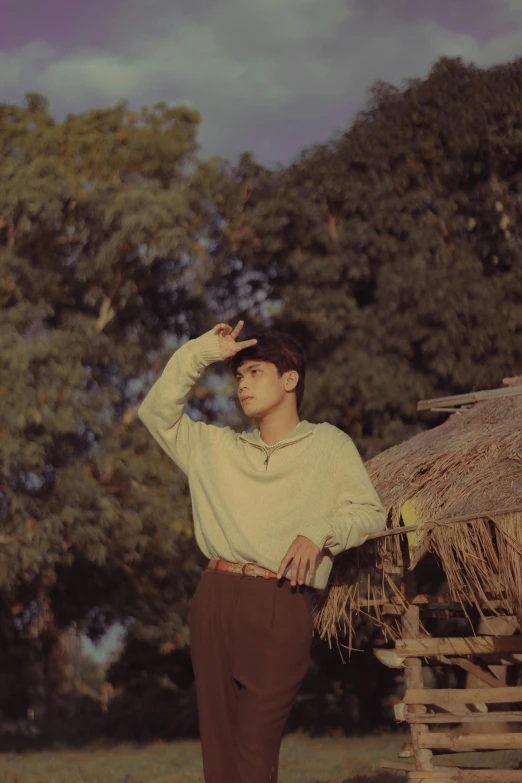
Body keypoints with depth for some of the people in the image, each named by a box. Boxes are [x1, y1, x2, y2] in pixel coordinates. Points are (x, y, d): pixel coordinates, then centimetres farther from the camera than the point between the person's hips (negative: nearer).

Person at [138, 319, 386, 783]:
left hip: (282, 606, -4)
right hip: (215, 600, 4)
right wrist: (202, 353, 10)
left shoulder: (329, 445, 10)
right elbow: (157, 412, 17)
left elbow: (371, 513, 6)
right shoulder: (217, 448, 19)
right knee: (217, 742, 3)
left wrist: (318, 533, -12)